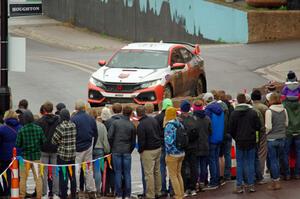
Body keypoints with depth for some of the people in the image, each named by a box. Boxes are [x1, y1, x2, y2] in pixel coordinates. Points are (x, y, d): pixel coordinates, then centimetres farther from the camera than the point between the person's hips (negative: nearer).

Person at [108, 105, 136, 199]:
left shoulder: (115, 123, -4)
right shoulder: (132, 125, 0)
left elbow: (110, 136, -9)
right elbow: (133, 141, 4)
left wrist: (112, 147, 5)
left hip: (116, 151, -1)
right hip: (127, 152, 1)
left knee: (118, 173, 3)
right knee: (127, 173, 5)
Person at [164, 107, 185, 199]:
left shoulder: (169, 126, -18)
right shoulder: (180, 124, 4)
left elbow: (169, 141, -24)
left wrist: (167, 153, -10)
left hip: (173, 154, -7)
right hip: (181, 153, 7)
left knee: (173, 176, 4)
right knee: (178, 174, 19)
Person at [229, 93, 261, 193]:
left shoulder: (234, 114, -7)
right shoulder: (253, 112, -6)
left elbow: (231, 129, -3)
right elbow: (258, 127, -3)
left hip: (239, 142, -1)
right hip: (251, 141, 1)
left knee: (240, 164, 5)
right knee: (250, 163, 7)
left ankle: (239, 186, 2)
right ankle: (251, 185, 7)